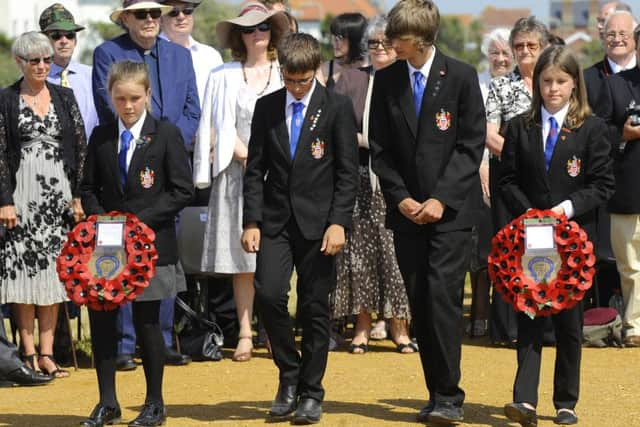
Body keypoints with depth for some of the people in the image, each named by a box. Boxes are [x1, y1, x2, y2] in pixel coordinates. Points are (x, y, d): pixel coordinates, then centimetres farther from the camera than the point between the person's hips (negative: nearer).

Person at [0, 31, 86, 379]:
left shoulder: (64, 98, 9)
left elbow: (80, 148, 8)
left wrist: (78, 196, 1)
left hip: (58, 193, 2)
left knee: (52, 269, 2)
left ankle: (47, 353, 4)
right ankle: (28, 352, 1)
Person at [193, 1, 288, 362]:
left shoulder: (286, 74, 9)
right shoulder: (224, 76, 9)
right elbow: (222, 127, 4)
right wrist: (247, 157, -9)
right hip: (238, 170, 0)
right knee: (240, 255, -1)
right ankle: (245, 335, 1)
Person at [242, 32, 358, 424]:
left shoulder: (337, 108, -1)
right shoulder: (267, 108, 7)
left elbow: (348, 172, -3)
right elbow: (256, 169, 8)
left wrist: (338, 222, -12)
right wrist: (252, 221, -1)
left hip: (318, 222, -2)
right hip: (276, 220, 2)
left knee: (315, 308, 1)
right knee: (269, 293, -13)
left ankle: (311, 392, 11)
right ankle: (289, 373, 8)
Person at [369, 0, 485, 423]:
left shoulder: (461, 76, -3)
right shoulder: (386, 80, 5)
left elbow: (471, 145, -5)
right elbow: (380, 147, 7)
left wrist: (441, 199, -12)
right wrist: (400, 198, -5)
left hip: (450, 210, -3)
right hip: (406, 210, 3)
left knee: (443, 296, -12)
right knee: (420, 305, 4)